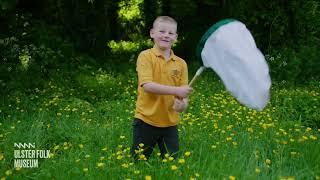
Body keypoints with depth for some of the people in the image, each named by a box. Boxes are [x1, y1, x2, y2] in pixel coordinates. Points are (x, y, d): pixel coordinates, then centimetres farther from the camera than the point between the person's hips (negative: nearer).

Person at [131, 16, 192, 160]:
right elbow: (147, 86, -19)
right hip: (146, 121, -3)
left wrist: (182, 104, -17)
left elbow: (184, 95, 6)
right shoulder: (145, 56, -6)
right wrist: (176, 90, -26)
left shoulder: (181, 63, 5)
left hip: (170, 123, 3)